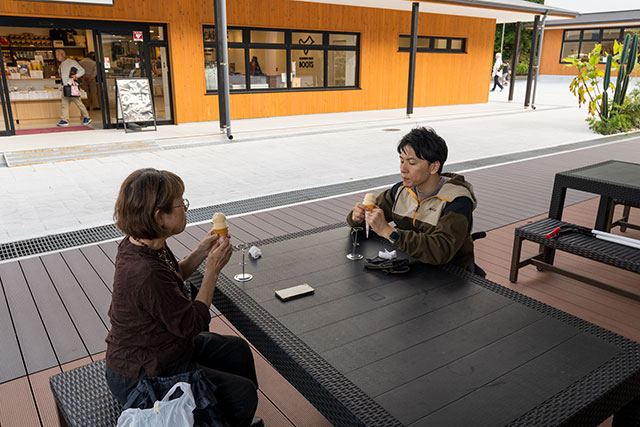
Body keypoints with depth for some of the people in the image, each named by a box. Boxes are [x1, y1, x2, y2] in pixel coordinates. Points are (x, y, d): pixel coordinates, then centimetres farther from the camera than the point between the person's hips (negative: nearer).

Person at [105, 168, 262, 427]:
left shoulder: (141, 245, -7)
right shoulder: (144, 272, -37)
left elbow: (173, 279, 13)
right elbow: (192, 324, -26)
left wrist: (201, 253, -2)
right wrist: (213, 270, -19)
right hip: (140, 378, -10)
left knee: (237, 351, 18)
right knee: (242, 393, -8)